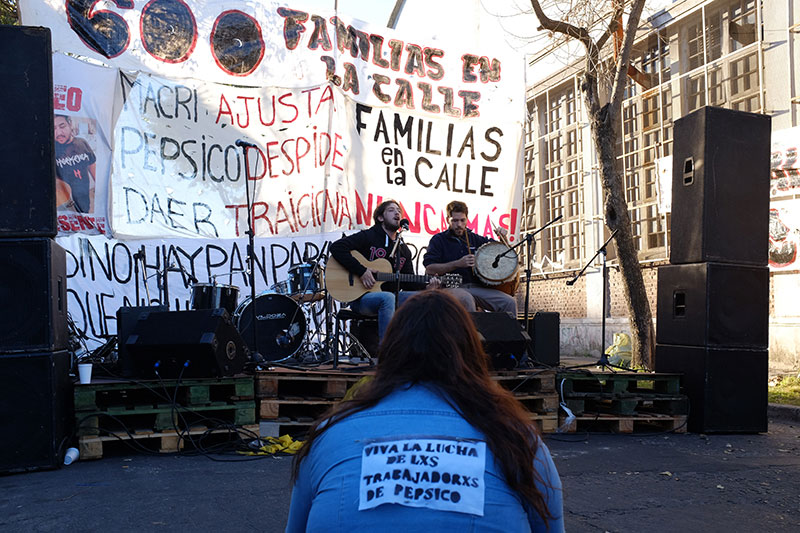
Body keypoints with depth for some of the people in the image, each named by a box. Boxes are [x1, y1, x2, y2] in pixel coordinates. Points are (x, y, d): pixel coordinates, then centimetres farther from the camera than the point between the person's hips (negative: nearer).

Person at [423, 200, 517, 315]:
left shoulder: (474, 238, 19)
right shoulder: (439, 239, 6)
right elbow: (429, 269, -6)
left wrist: (503, 237, 7)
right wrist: (458, 264, -12)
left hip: (477, 287, 5)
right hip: (452, 287, -4)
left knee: (510, 302, -16)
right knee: (466, 299, -39)